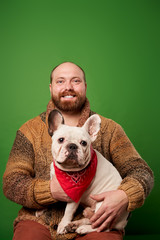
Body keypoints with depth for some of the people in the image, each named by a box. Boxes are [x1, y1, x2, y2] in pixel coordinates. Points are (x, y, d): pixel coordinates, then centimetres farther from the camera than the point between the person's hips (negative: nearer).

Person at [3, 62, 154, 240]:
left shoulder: (108, 129, 7)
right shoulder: (30, 130, 7)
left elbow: (142, 172, 4)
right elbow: (11, 184, 1)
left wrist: (125, 195, -19)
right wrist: (50, 191, -17)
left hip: (94, 223, 1)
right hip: (40, 221, 0)